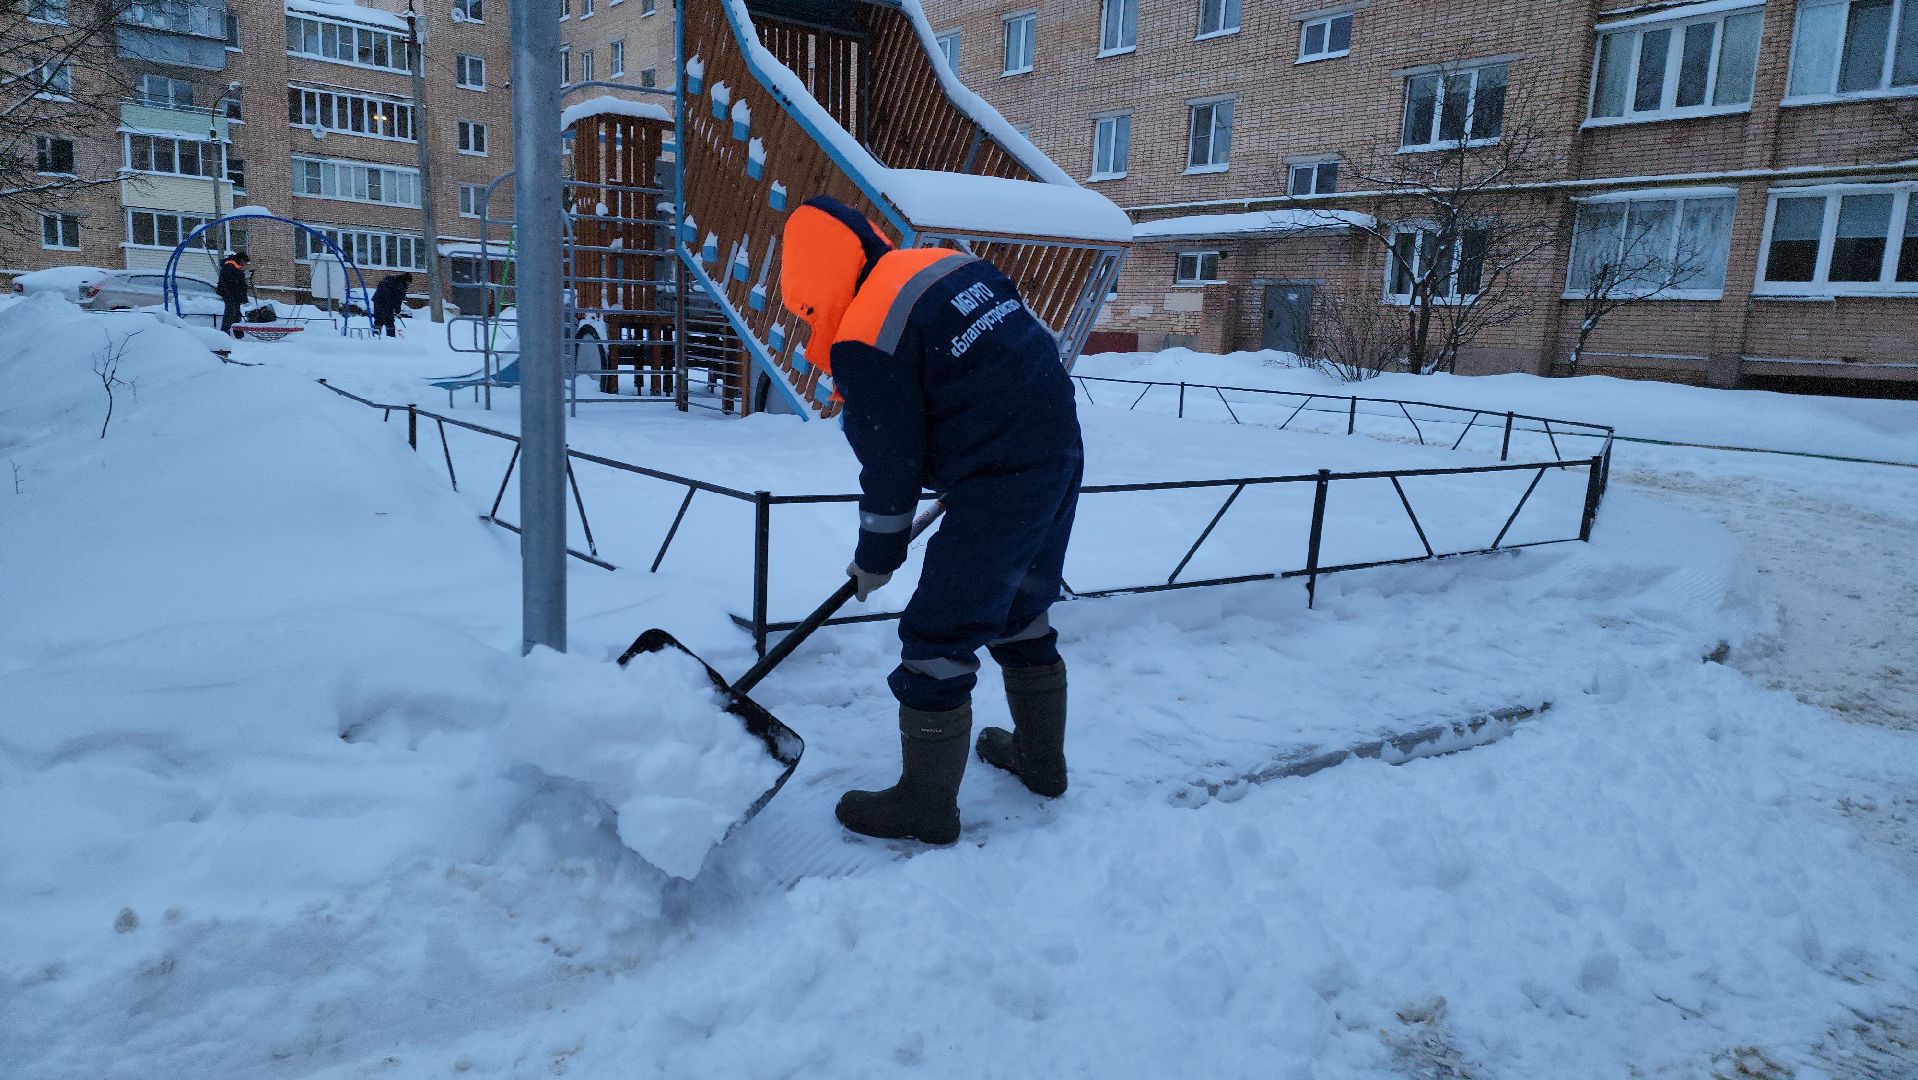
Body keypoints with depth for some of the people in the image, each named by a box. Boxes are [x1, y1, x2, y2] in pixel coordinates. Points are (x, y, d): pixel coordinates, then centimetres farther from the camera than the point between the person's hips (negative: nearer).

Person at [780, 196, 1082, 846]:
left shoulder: (866, 339, -14)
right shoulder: (947, 266, 11)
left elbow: (890, 465, -9)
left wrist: (876, 558, 7)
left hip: (1000, 487, -9)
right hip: (1060, 455, 9)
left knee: (939, 637, 1)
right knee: (1021, 612, 24)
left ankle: (925, 805, 13)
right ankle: (1040, 757, 38)